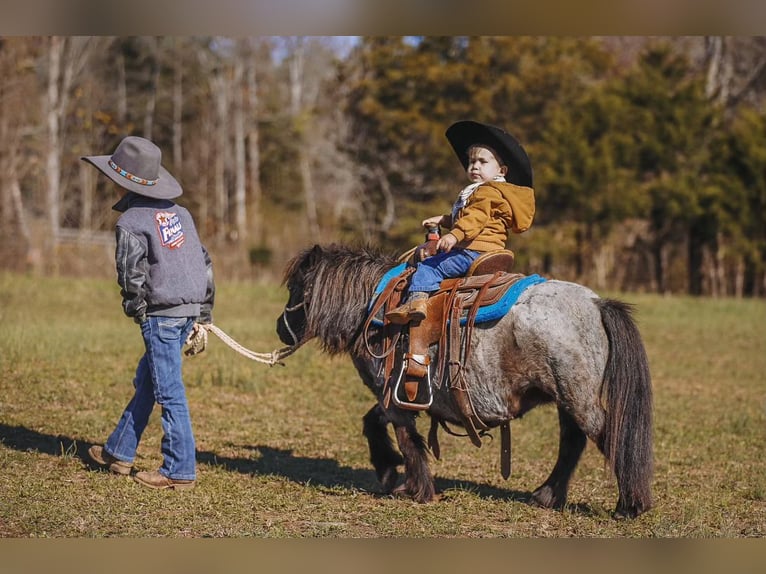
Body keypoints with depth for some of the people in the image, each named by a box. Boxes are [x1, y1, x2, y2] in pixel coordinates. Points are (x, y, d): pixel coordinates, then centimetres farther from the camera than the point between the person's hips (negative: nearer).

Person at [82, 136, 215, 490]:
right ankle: (118, 452, 30)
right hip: (191, 311, 8)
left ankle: (180, 470, 3)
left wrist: (137, 312, 6)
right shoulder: (178, 212, 11)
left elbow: (131, 276, -11)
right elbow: (205, 263, 14)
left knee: (168, 391, -1)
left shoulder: (130, 222, -11)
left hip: (162, 314, -8)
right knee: (146, 380, 19)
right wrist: (203, 315, 18)